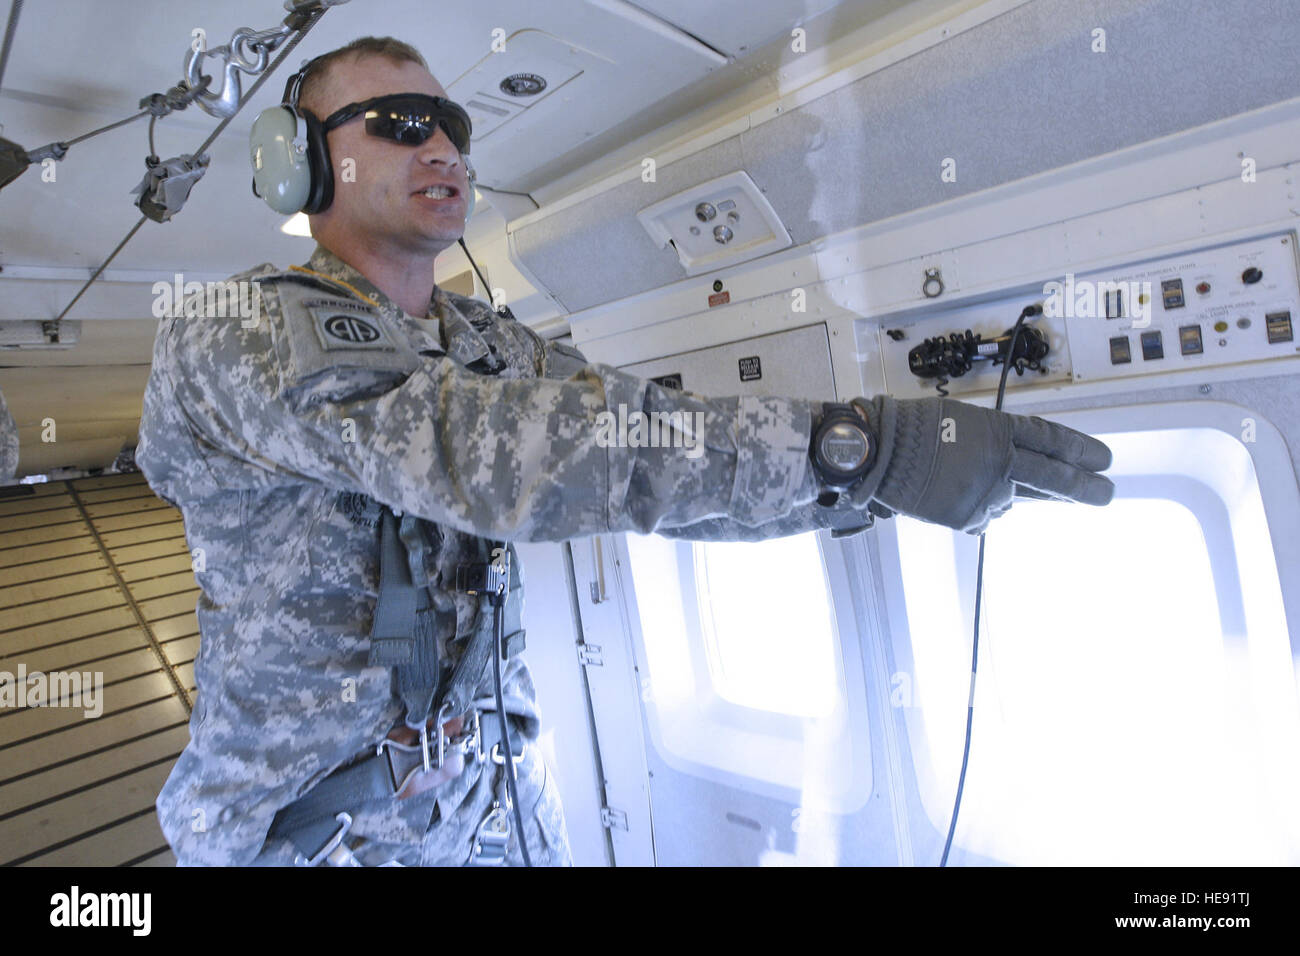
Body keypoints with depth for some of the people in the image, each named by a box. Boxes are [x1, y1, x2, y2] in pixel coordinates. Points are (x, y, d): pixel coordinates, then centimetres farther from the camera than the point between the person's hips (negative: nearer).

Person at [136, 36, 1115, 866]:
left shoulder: (497, 346, 3)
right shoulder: (226, 334, -16)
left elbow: (662, 457, -4)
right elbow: (476, 451, -33)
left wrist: (882, 476, -18)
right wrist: (855, 440, -35)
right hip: (310, 828, -4)